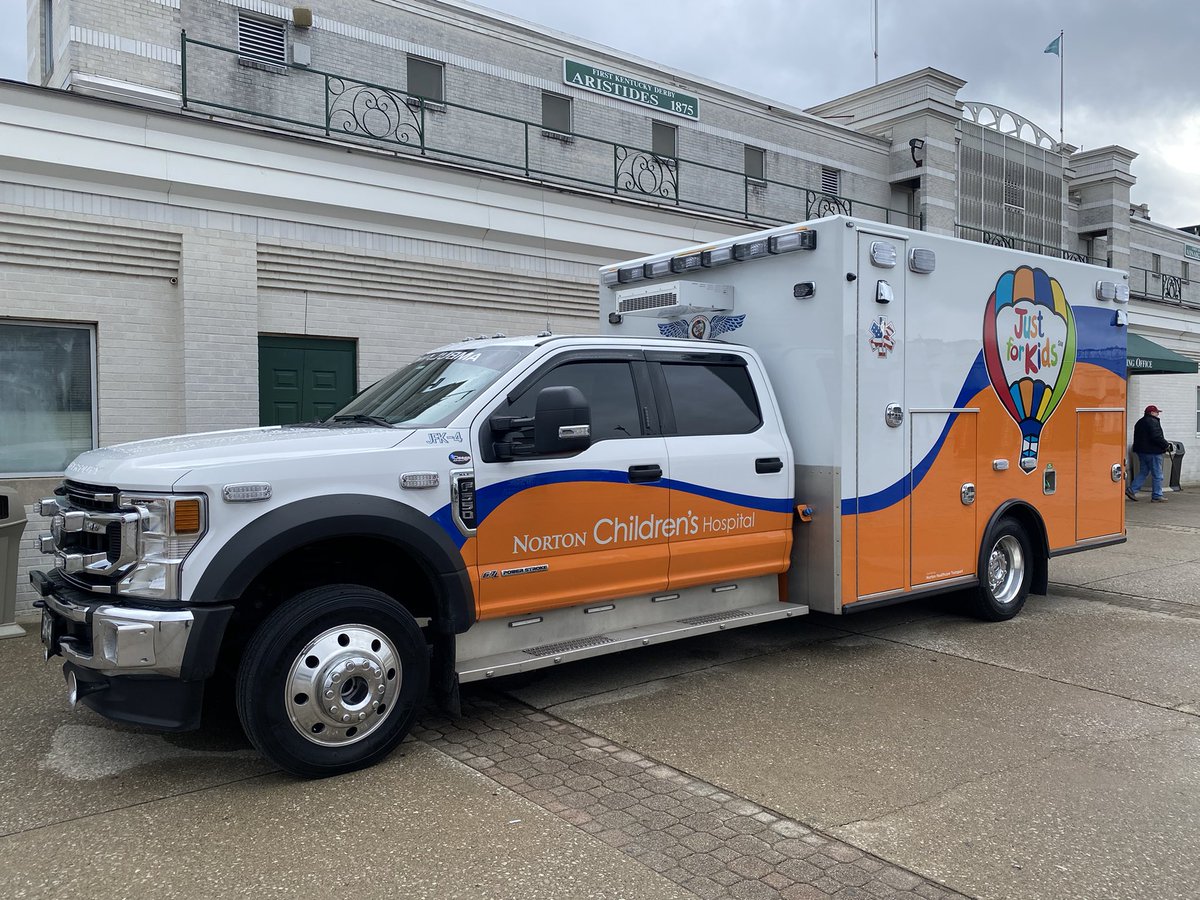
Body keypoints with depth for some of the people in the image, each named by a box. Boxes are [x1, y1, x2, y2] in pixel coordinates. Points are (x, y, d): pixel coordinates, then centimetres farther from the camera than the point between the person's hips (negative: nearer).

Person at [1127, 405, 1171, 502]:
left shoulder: (1140, 422, 16)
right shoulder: (1153, 422, -14)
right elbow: (1156, 437, -23)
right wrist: (1166, 445, -9)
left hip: (1141, 451, 9)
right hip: (1152, 452, -9)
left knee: (1143, 472, 15)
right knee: (1157, 475, -1)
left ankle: (1131, 490, 5)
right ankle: (1157, 496, 1)